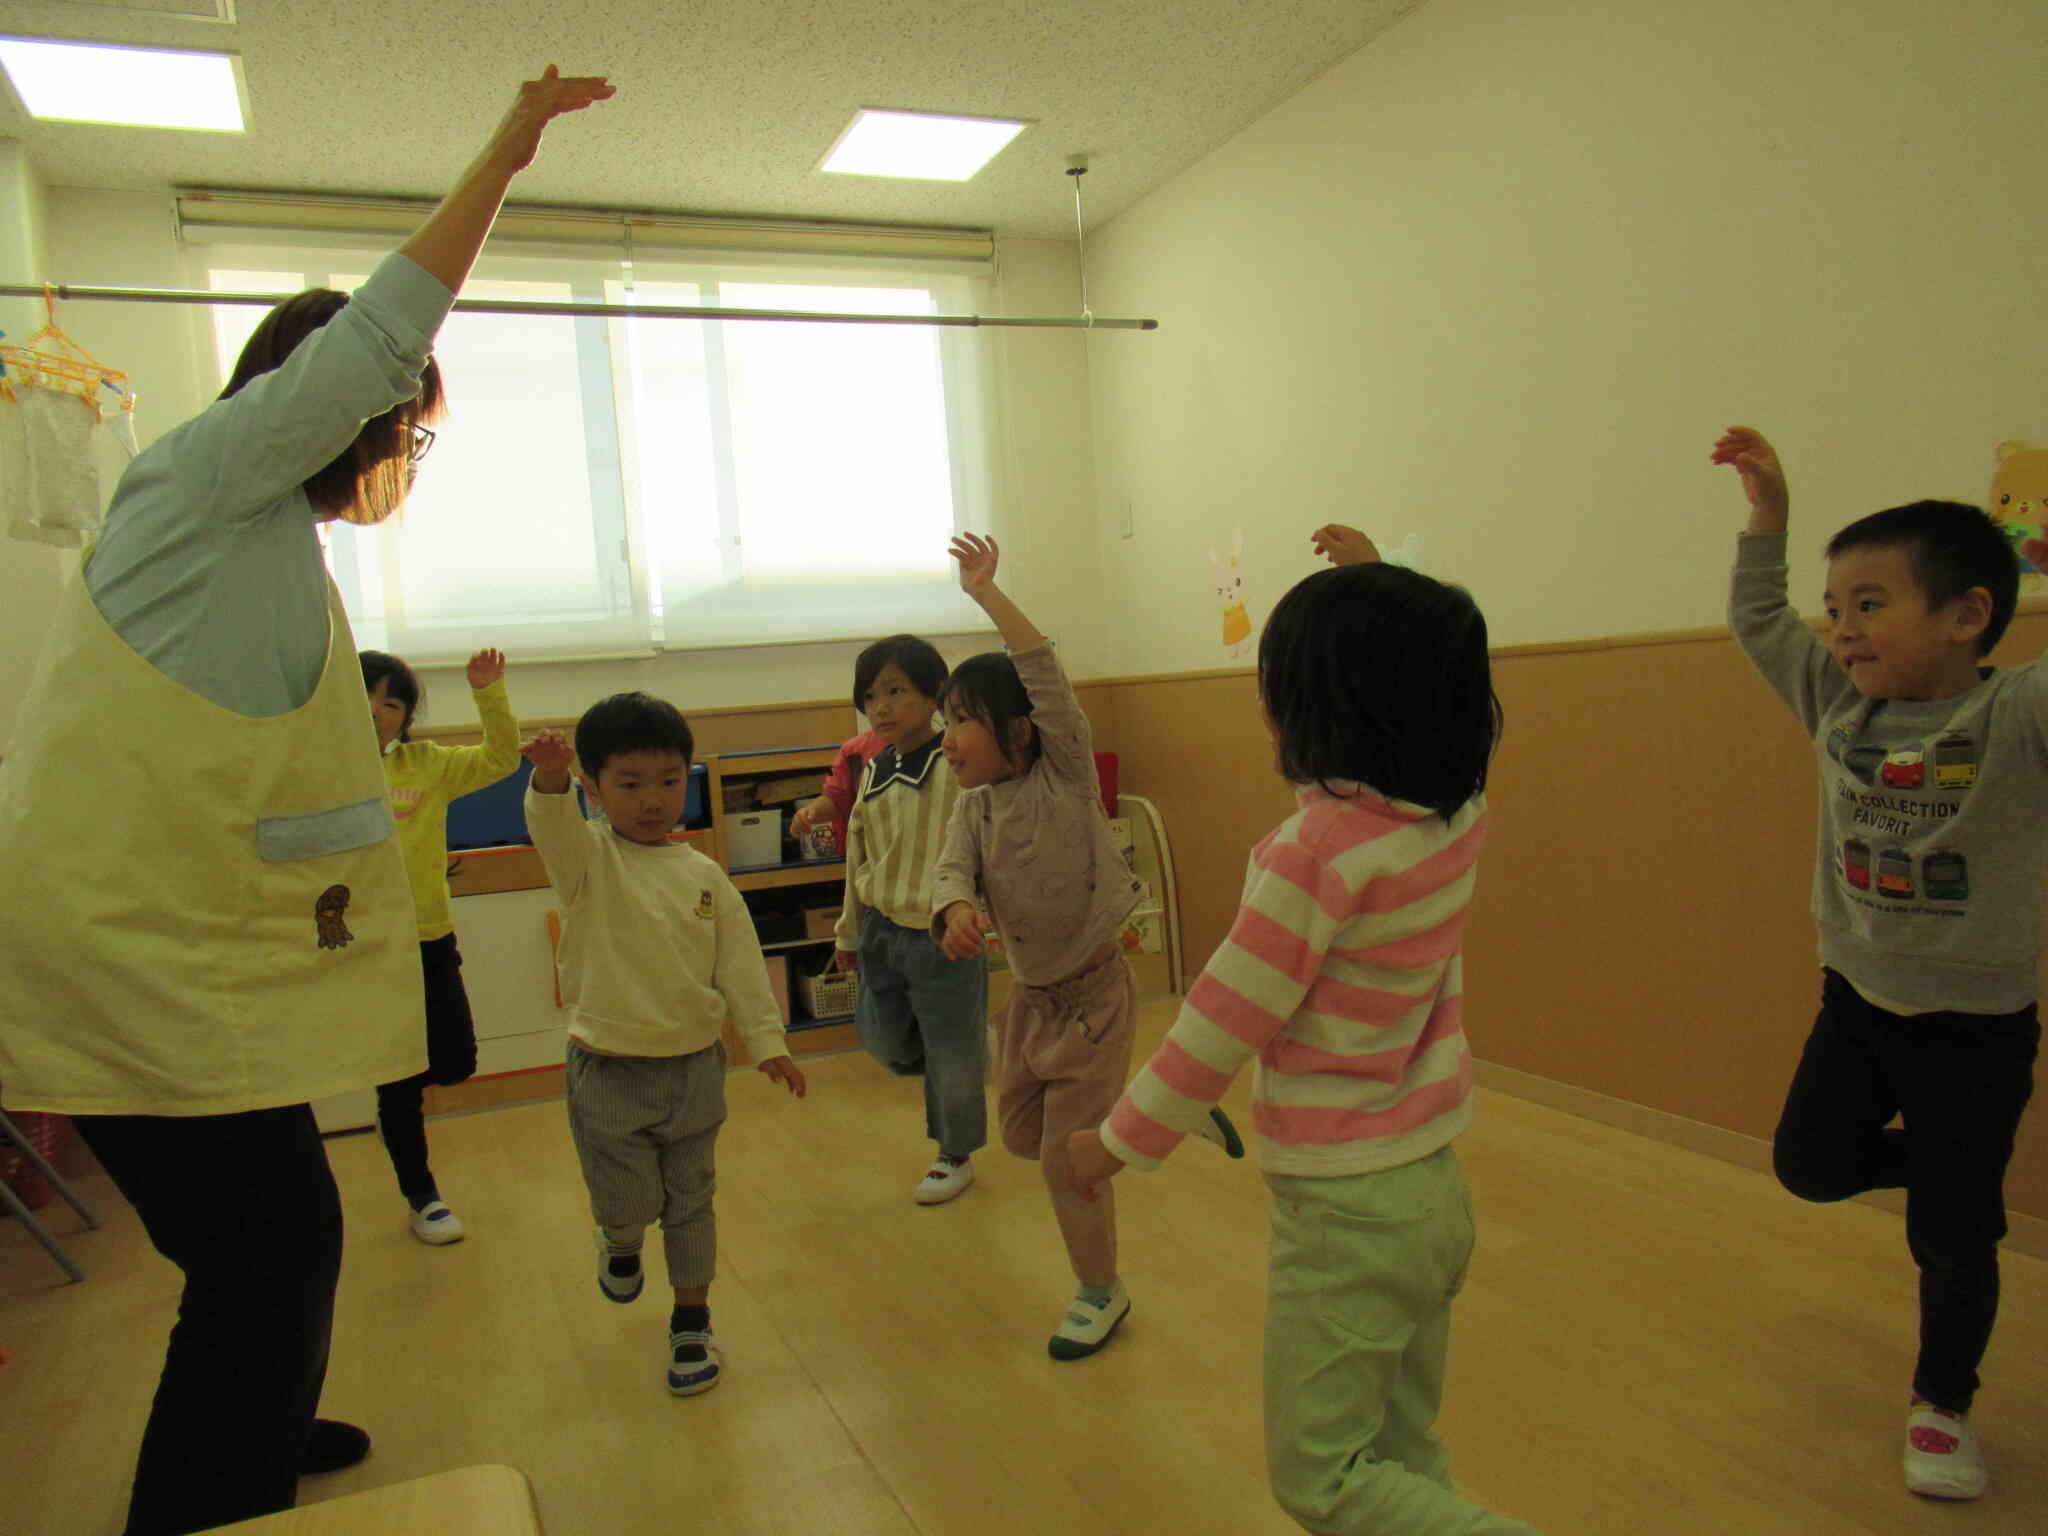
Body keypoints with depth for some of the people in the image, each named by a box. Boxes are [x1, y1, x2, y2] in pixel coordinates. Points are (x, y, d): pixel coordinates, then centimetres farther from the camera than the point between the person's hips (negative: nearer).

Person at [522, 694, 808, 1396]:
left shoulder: (705, 876, 1)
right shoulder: (588, 858, -7)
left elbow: (740, 964, 5)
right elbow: (552, 829, -31)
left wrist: (766, 1042, 0)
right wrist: (549, 779, -52)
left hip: (694, 1066, 3)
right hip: (608, 1070, -2)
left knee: (691, 1202, 12)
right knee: (628, 1202, 4)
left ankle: (691, 1322, 31)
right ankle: (620, 1244, 40)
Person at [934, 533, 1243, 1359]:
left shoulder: (1066, 774, -15)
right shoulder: (975, 806, 0)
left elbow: (1048, 678, -28)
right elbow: (954, 870, -15)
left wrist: (988, 594, -31)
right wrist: (956, 910, -38)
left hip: (1093, 991, -7)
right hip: (1029, 993, 7)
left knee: (1067, 1152, 1)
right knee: (1021, 1132, 19)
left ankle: (1101, 1292, 26)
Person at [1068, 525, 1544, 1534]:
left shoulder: (1320, 852, -26)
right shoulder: (1458, 814, -5)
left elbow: (1223, 1026, -19)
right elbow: (1418, 687, 18)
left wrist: (1118, 1140, -5)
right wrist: (1373, 581, 25)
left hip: (1344, 1207, -8)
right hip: (1435, 1183, 8)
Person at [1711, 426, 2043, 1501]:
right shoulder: (1840, 702, -3)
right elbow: (1756, 622, 8)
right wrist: (1768, 513, 2)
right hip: (1858, 997, 5)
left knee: (1953, 1233, 8)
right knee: (1808, 1166, 10)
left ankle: (1942, 1404, 31)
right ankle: (1944, 1164, 40)